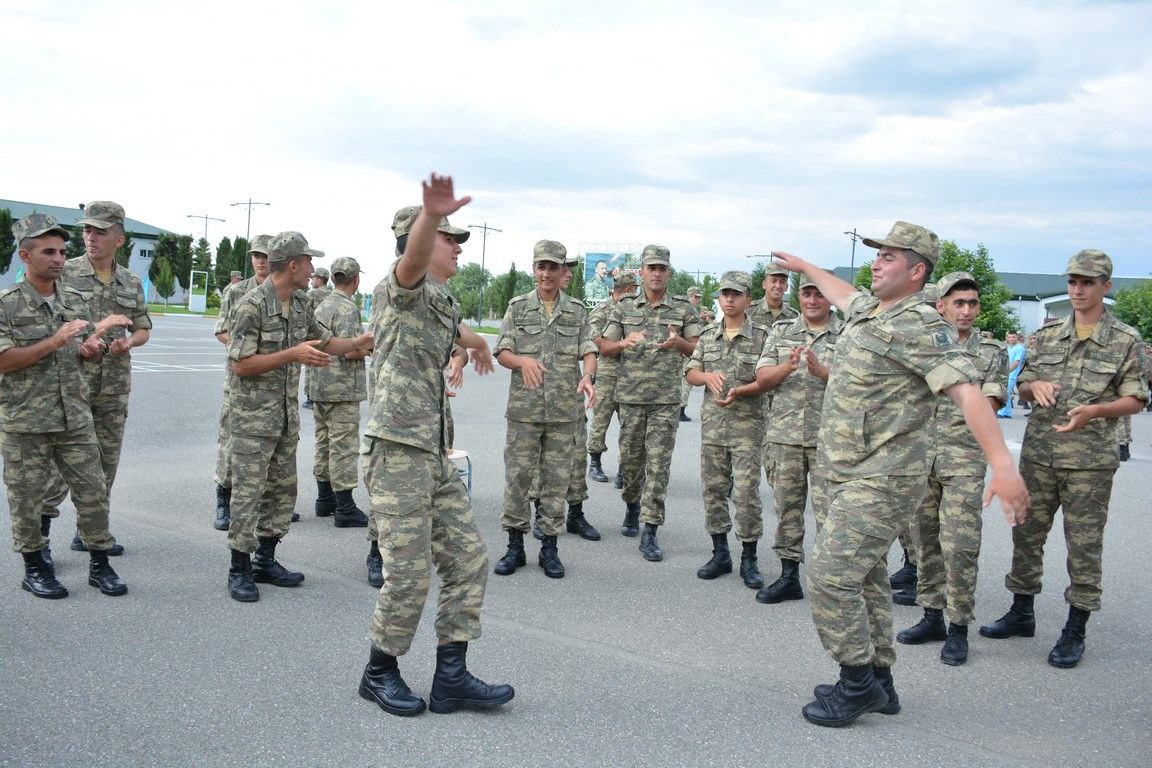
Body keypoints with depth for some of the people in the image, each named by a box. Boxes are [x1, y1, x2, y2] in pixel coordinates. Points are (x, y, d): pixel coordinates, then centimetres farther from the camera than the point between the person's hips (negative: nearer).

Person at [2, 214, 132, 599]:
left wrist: (93, 346, -6)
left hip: (76, 418, 4)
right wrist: (56, 341, -23)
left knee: (93, 490, 6)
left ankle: (100, 564, 19)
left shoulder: (79, 300, 7)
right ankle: (34, 569, 22)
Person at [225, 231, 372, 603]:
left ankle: (265, 561, 23)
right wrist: (293, 354, -23)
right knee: (248, 490, -4)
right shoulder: (252, 305, -17)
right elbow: (241, 364, -19)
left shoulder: (301, 304, 8)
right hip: (254, 415, -8)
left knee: (283, 489, 12)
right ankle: (240, 569, 5)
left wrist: (359, 343, 13)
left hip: (287, 414, 8)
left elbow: (324, 341, 22)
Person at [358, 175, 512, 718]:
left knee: (468, 558, 5)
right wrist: (431, 214, -51)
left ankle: (451, 677, 11)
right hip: (398, 449, -9)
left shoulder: (441, 302, 19)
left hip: (435, 454, 9)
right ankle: (380, 673, 15)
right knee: (409, 574, -5)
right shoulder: (402, 287, -8)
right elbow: (413, 257, -33)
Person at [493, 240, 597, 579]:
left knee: (556, 479, 5)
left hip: (565, 411, 1)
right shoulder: (518, 307, 6)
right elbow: (502, 353, 1)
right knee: (518, 476, 1)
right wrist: (523, 361, -21)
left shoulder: (577, 311, 9)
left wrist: (587, 376, -20)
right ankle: (515, 546, 11)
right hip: (524, 408, -1)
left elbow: (589, 351, 3)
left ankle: (549, 548, 15)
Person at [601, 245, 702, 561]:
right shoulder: (624, 308, 7)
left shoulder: (683, 309, 4)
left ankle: (650, 533, -5)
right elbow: (604, 347, 7)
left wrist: (679, 342, -16)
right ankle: (632, 506, 37)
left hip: (666, 400, -2)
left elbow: (698, 349, 5)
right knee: (630, 459, 10)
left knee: (658, 465, -6)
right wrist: (624, 342, -14)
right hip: (630, 397, 2)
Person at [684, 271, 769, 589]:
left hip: (747, 425, -4)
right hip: (712, 424, 4)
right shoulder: (708, 334, 10)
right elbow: (691, 374, 10)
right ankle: (720, 554, 20)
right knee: (713, 490, 8)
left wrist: (741, 390, -21)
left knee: (746, 493, -5)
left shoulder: (760, 336, -2)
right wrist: (707, 376, -12)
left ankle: (749, 560, 7)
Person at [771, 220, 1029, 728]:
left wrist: (1002, 465, -38)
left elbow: (966, 391, -27)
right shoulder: (868, 311, 12)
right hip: (850, 477, 9)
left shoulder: (918, 325, -16)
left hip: (880, 481, -9)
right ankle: (877, 682, 25)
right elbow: (845, 295, 37)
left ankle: (858, 684, 1)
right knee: (864, 579, 14)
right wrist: (805, 267, 52)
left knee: (831, 577, -13)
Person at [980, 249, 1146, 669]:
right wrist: (1034, 385, -9)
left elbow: (1135, 399, -1)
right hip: (1038, 454, 4)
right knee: (1026, 535, 12)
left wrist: (1095, 411, -19)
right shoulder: (1045, 336, 10)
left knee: (1084, 545, 2)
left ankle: (1075, 631, 12)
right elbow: (1021, 386, 15)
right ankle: (1022, 613, 27)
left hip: (1091, 460, -4)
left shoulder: (1126, 341, 0)